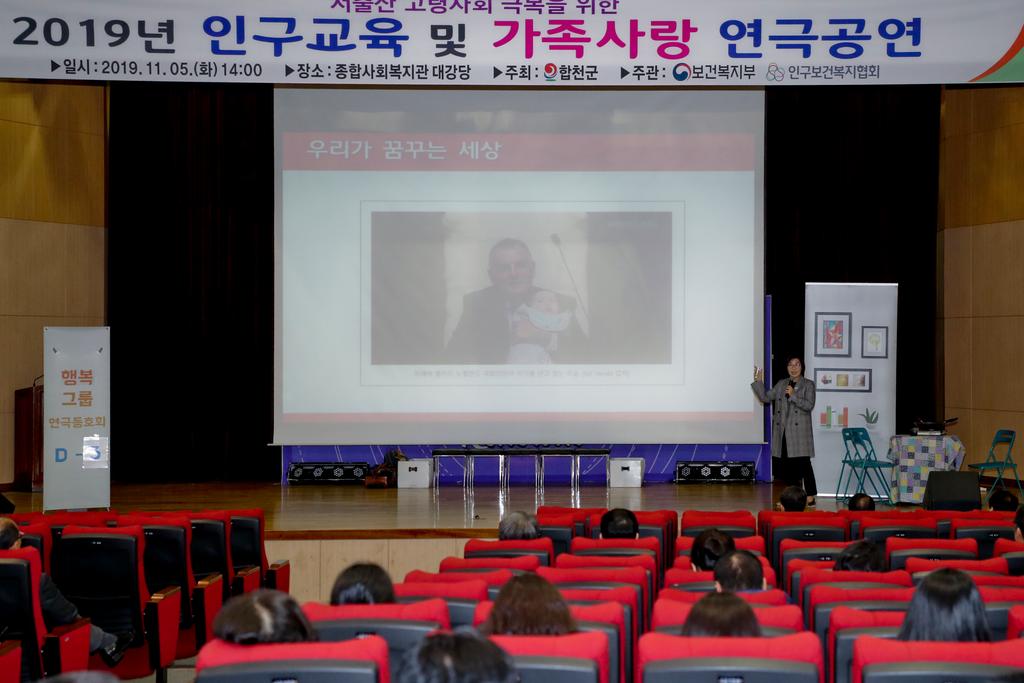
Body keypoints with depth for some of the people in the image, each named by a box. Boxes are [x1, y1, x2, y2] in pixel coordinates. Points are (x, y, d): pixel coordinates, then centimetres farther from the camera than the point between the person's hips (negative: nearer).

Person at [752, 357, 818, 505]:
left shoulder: (808, 385, 2)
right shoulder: (781, 384, 15)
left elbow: (809, 406, -9)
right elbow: (765, 397, 12)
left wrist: (793, 395, -16)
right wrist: (758, 382, 2)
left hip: (799, 430, -5)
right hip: (782, 431, 5)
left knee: (803, 462, -8)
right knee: (785, 464, 5)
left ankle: (810, 496, -4)